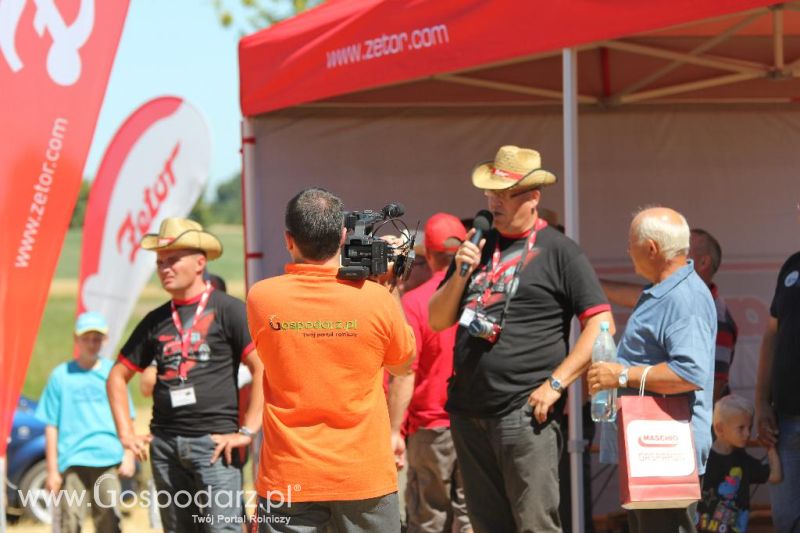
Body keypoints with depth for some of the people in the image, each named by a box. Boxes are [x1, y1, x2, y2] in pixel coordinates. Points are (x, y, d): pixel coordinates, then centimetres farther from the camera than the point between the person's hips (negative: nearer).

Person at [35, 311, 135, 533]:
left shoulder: (113, 372, 9)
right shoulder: (61, 375, 4)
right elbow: (51, 426, 4)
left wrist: (128, 455, 3)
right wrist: (52, 470, 1)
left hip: (108, 459, 1)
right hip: (72, 462, -1)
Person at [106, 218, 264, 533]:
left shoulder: (227, 310, -2)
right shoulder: (156, 321, 14)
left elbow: (263, 368, -11)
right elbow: (118, 376, 22)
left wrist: (247, 431, -14)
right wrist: (125, 433, 11)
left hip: (214, 441, -6)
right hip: (165, 444, 6)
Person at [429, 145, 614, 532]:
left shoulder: (559, 252, -2)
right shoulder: (476, 247, 15)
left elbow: (601, 325, -8)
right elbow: (438, 321, 15)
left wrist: (555, 384, -13)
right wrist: (461, 273, -3)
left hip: (524, 413, -6)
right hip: (468, 412, 6)